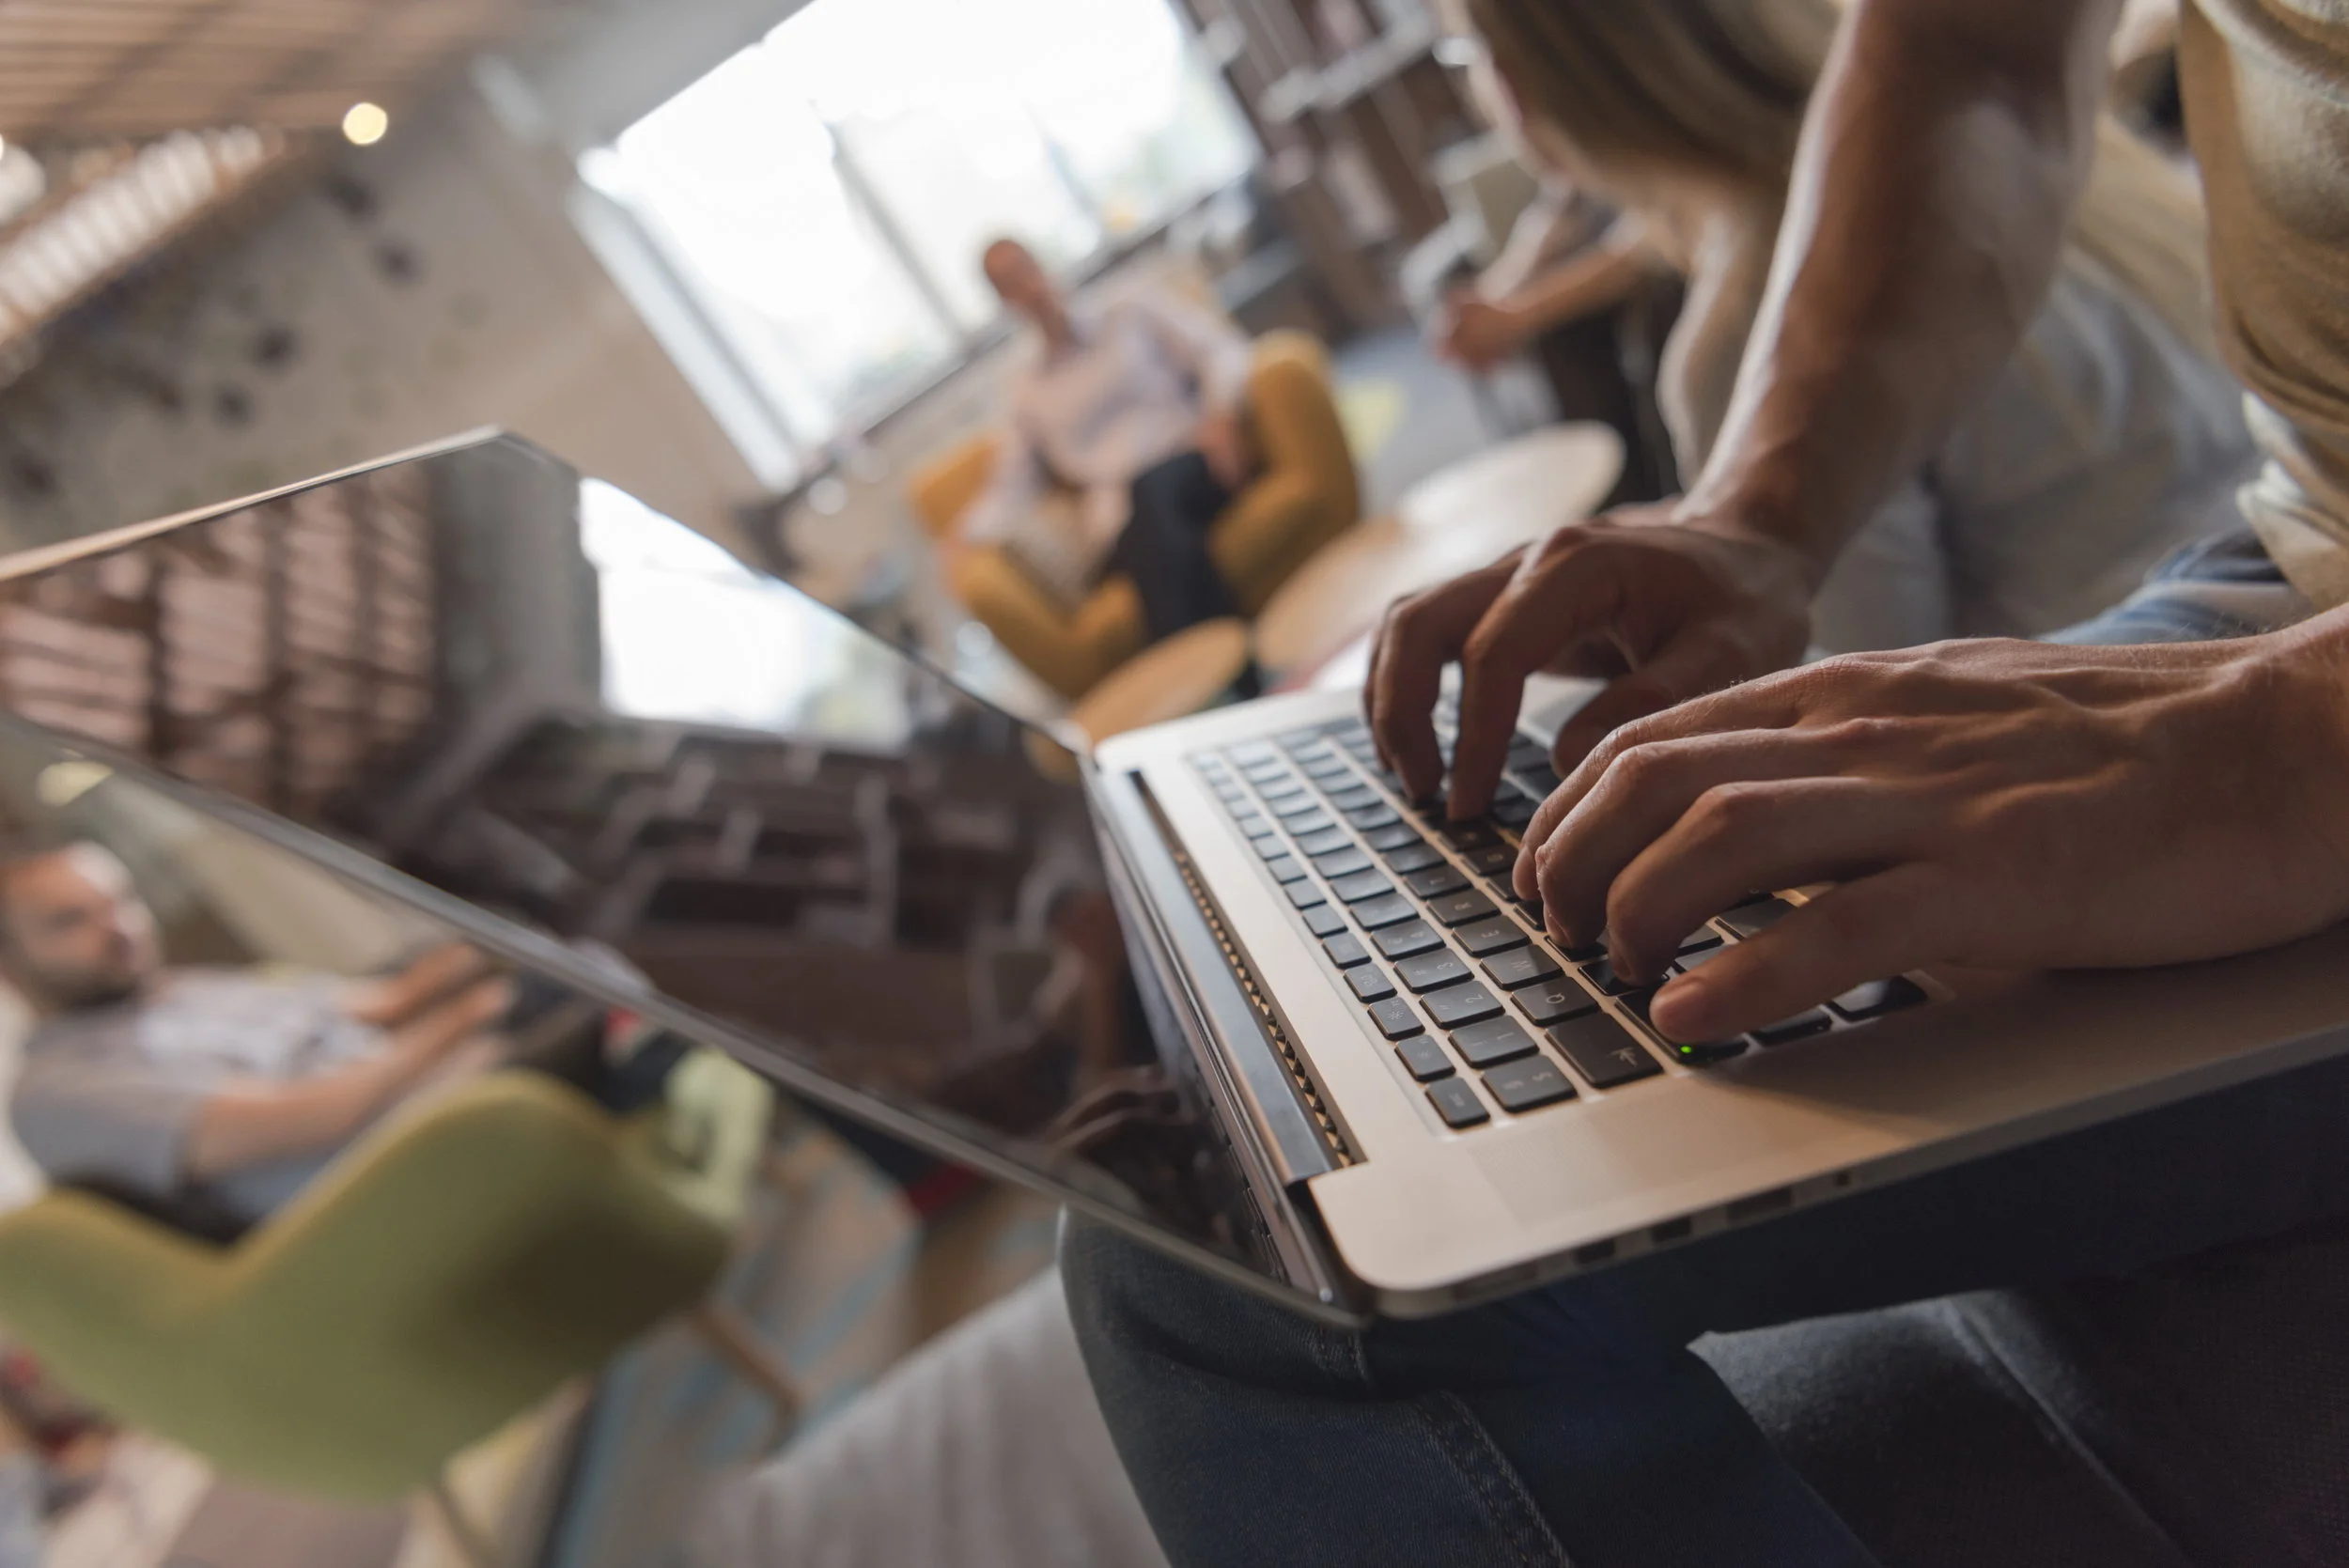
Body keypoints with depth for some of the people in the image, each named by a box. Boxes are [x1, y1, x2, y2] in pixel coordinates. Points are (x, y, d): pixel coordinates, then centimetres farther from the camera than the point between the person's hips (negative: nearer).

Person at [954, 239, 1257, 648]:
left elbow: (1220, 348, 8)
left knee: (1151, 489, -36)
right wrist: (973, 529, -4)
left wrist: (1222, 414, -14)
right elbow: (1013, 489, 18)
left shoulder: (1131, 312, 19)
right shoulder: (1024, 389, 24)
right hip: (1119, 517, 1)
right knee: (1149, 528, -35)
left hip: (1188, 461, -1)